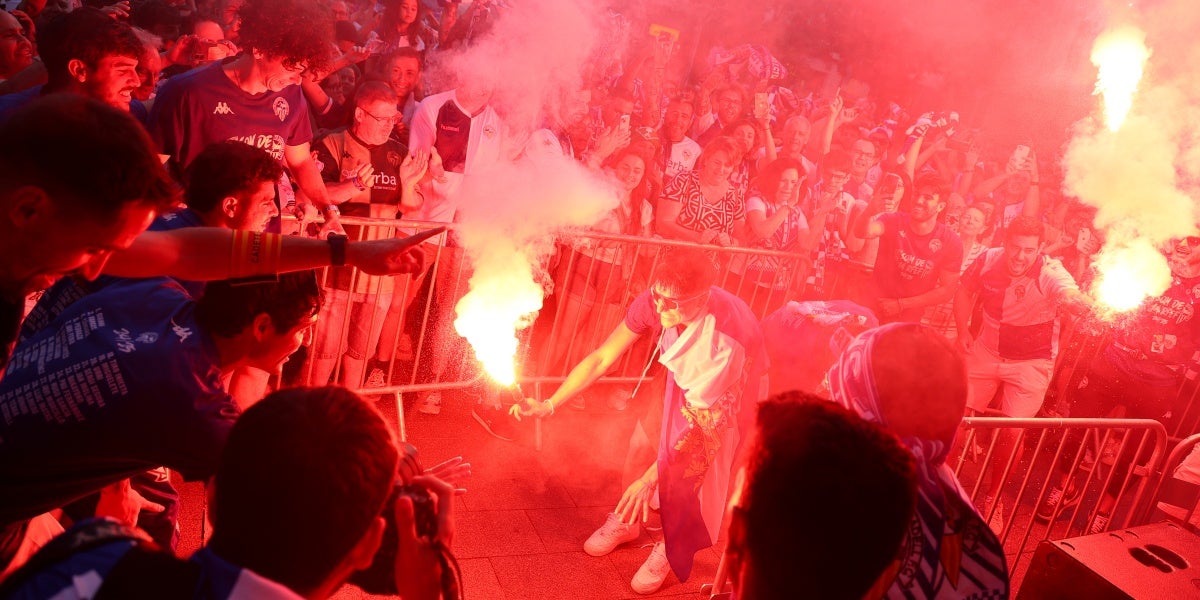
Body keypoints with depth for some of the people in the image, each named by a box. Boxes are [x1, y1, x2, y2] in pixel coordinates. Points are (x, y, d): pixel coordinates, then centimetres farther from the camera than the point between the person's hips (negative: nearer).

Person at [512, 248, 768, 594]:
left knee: (686, 472, -12)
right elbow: (601, 358, -22)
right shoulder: (654, 302, -30)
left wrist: (651, 478, -37)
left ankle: (672, 547, 16)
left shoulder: (732, 335, -42)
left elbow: (709, 421, -37)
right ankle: (627, 518, 21)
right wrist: (548, 405, -29)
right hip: (683, 376, 4)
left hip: (735, 389, -4)